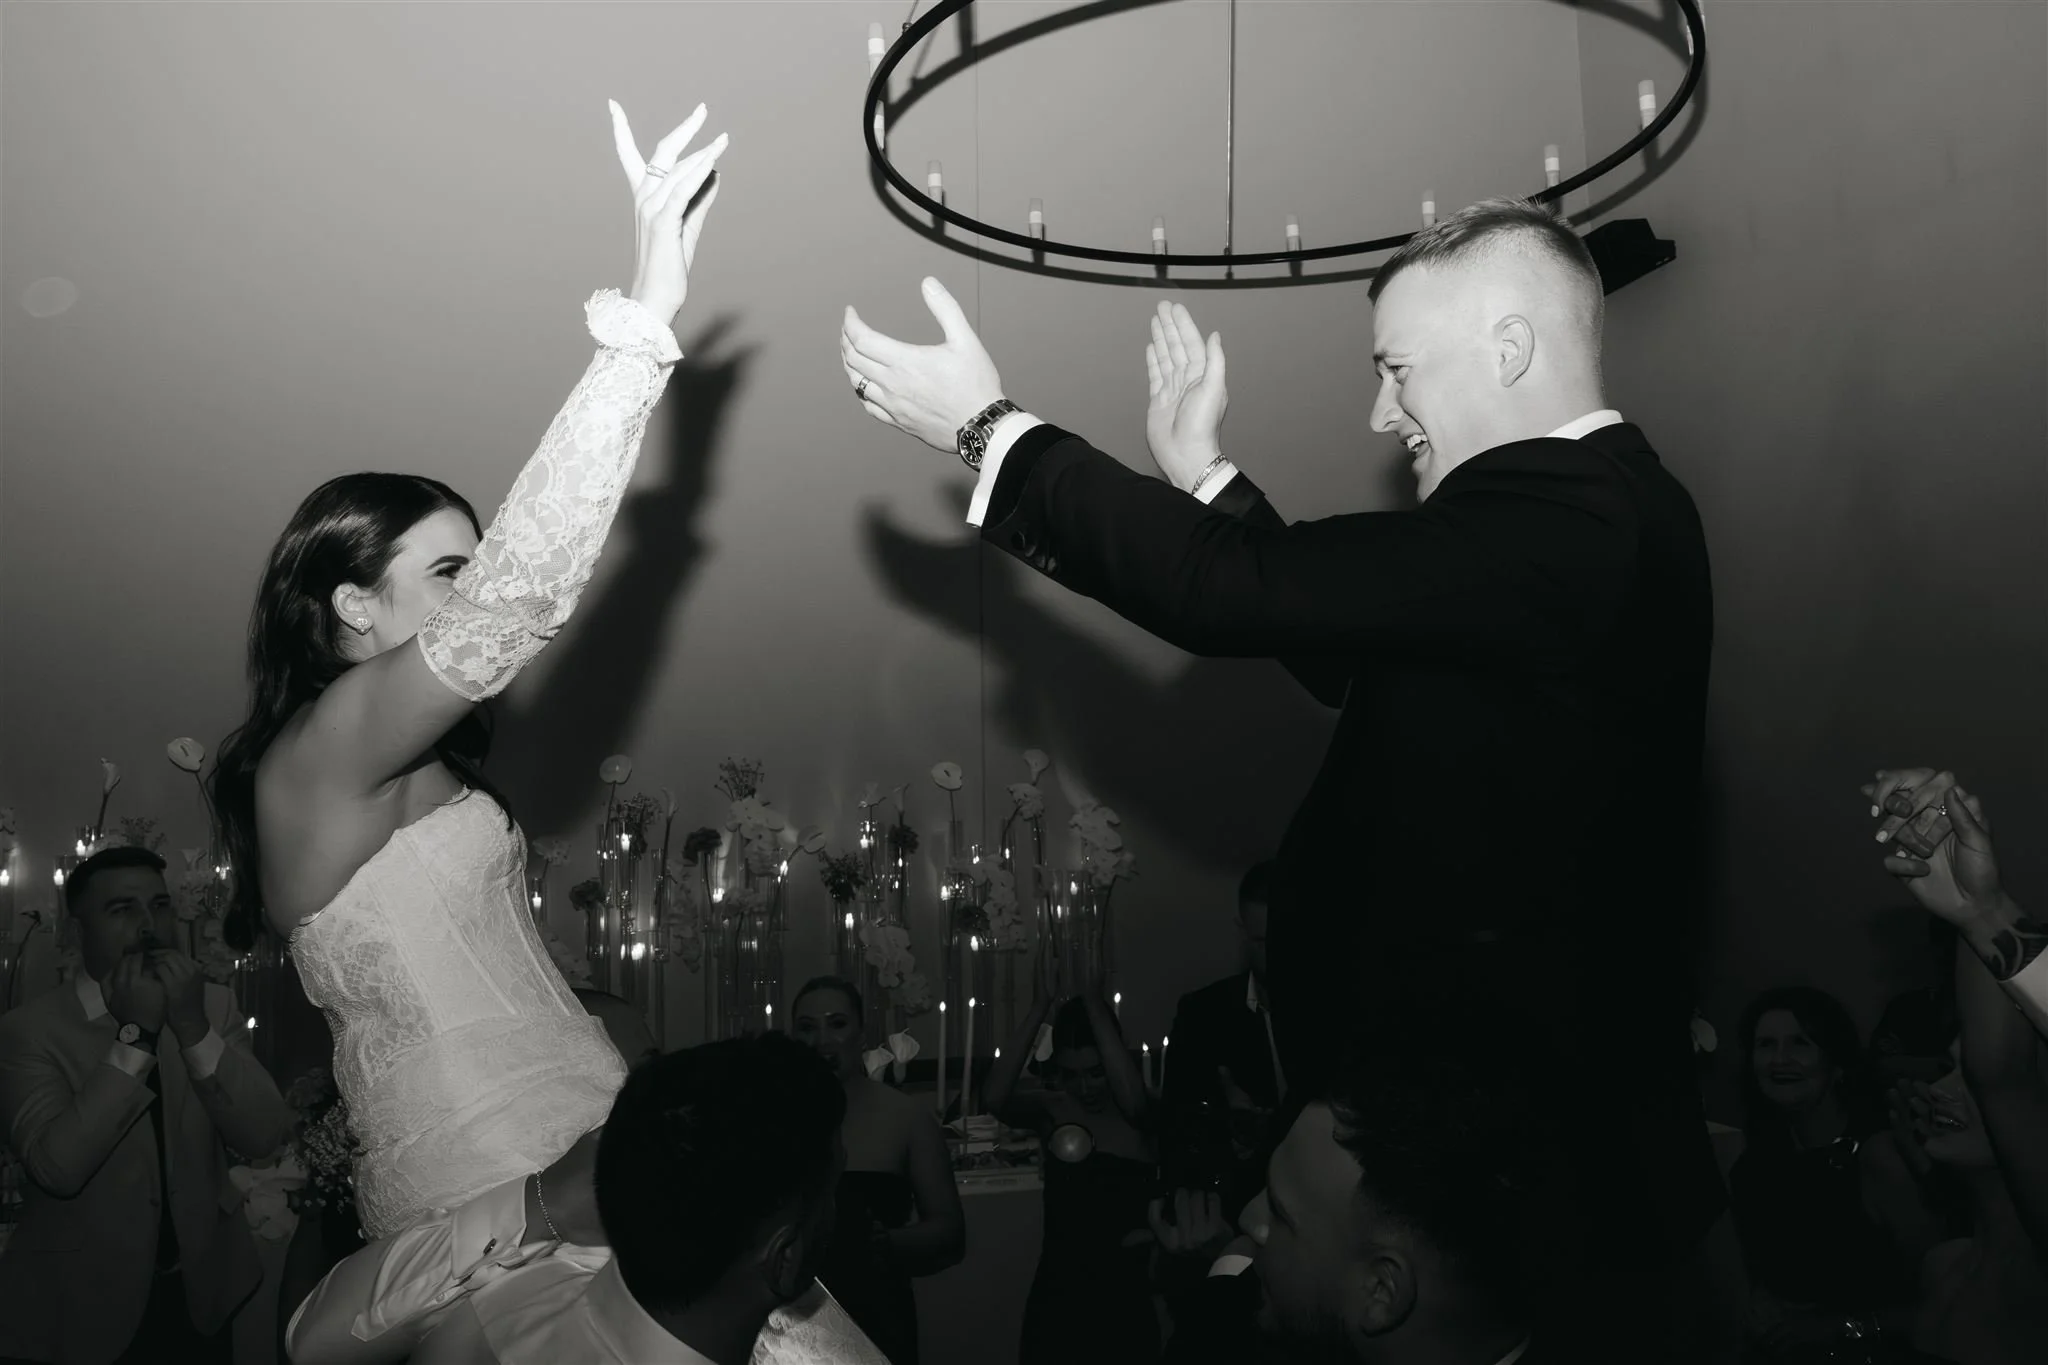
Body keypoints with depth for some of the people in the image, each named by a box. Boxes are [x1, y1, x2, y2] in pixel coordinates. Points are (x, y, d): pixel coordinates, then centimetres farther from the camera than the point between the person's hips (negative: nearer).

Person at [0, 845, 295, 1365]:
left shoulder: (213, 1004, -3)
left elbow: (266, 1136, -12)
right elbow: (57, 1166, -25)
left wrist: (195, 1028, -22)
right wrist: (135, 1034, -26)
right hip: (84, 1303, -3)